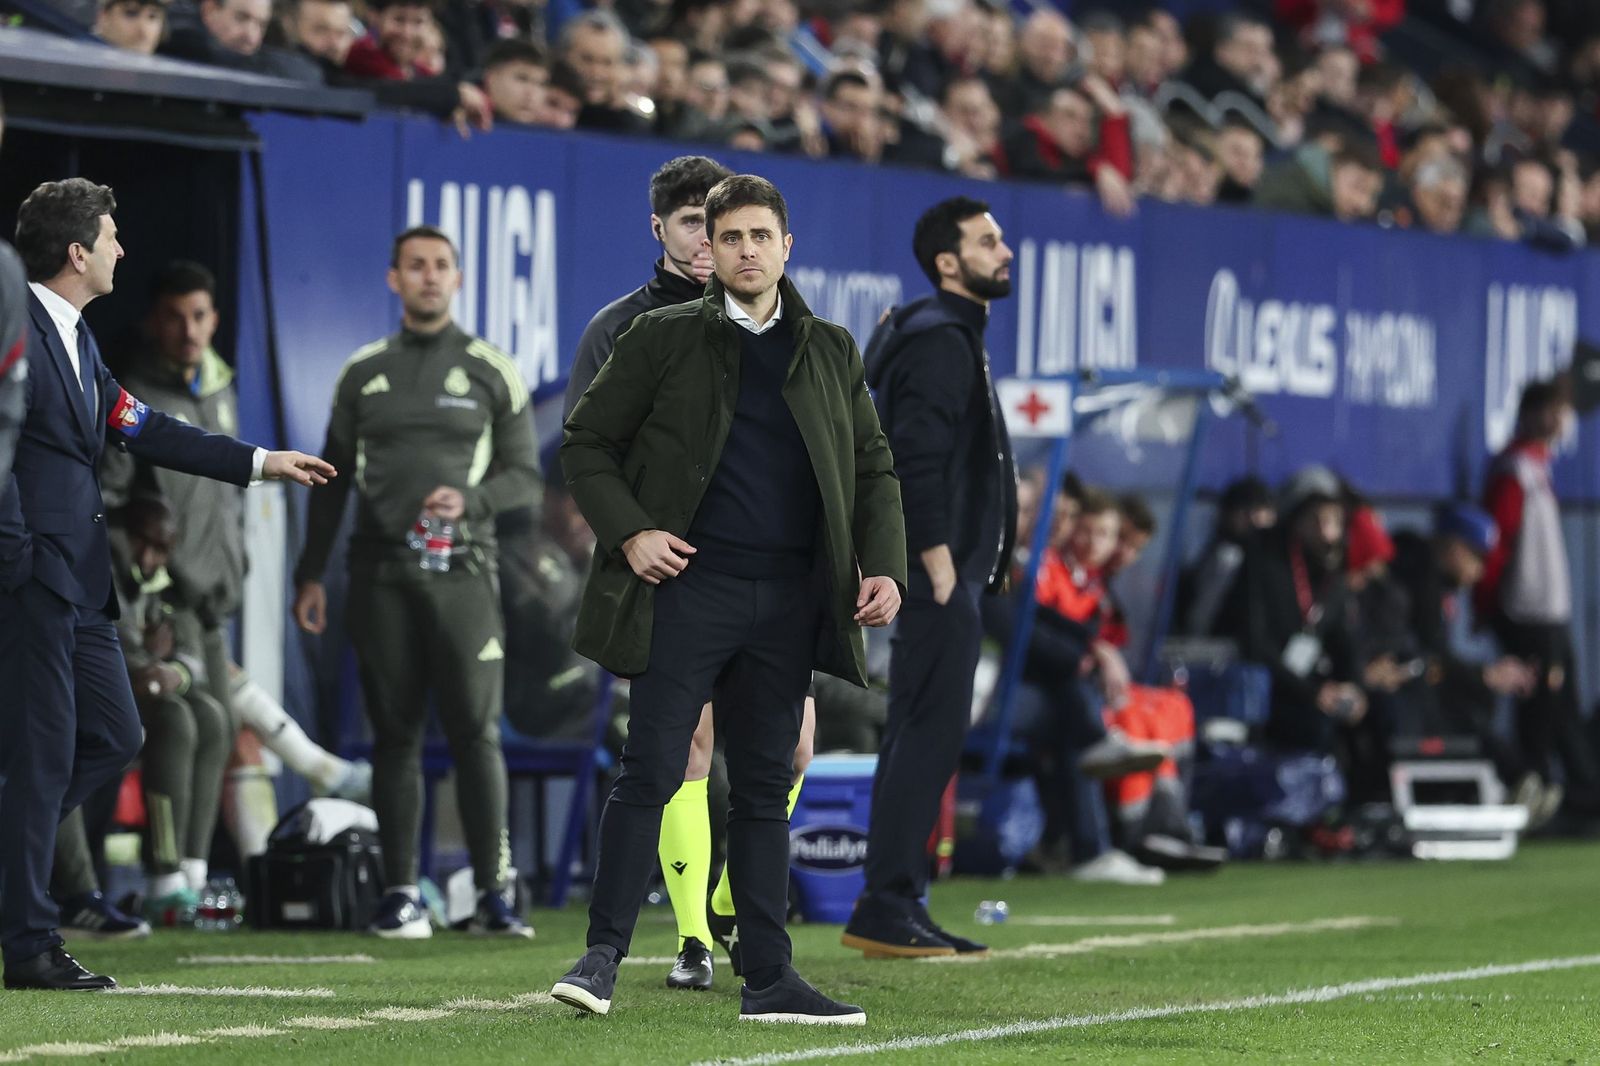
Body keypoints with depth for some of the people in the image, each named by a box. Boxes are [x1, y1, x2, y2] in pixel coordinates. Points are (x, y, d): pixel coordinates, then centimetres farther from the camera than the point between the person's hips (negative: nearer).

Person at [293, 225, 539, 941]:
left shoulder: (491, 371, 8)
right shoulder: (362, 373, 13)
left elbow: (524, 473, 7)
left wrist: (469, 500, -12)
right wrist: (311, 572, 12)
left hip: (461, 570, -2)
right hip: (381, 572, 2)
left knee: (476, 732, -8)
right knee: (395, 736, 2)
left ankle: (492, 893, -5)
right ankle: (402, 895, 4)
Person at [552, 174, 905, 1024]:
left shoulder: (830, 351, 12)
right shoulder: (663, 339, 3)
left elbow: (873, 468, 17)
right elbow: (586, 443, 5)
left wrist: (884, 565, 2)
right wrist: (627, 531, -9)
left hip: (788, 599, 3)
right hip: (687, 585, -3)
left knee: (765, 788, 7)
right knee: (651, 773, -8)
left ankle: (768, 979, 9)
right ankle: (603, 954, -2)